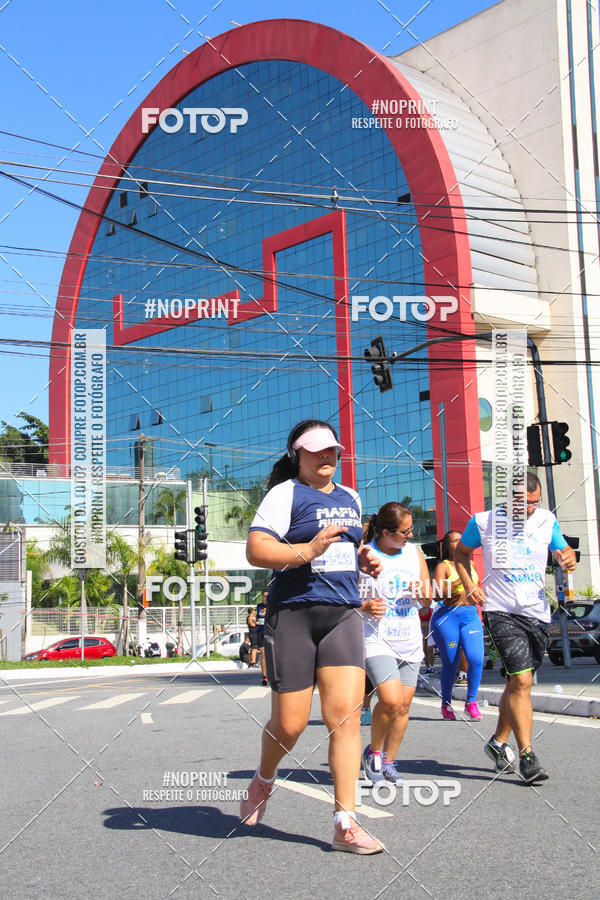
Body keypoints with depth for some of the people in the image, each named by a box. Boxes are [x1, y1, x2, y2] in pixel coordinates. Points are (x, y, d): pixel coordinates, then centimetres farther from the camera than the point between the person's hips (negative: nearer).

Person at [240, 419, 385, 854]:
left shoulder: (350, 498, 18)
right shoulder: (286, 493, -4)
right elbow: (256, 550, -14)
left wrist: (364, 558, 13)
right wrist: (307, 551, -26)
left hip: (343, 614, 5)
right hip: (293, 613, -5)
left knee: (346, 714, -7)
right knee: (290, 723, 0)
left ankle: (345, 824, -2)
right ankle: (264, 779, 33)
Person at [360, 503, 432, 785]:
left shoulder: (414, 553, 9)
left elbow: (427, 600, 17)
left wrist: (421, 592, -6)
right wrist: (365, 606, -21)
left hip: (410, 641, 5)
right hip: (376, 640, -5)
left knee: (404, 704, 5)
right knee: (391, 701, -19)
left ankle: (388, 761, 22)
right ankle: (373, 752, 7)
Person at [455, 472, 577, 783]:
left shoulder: (547, 520, 5)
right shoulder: (484, 522, -3)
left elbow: (564, 553, 16)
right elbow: (461, 552, 13)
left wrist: (568, 559, -8)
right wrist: (469, 586, -2)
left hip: (537, 614, 4)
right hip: (501, 612, -4)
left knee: (517, 682, 12)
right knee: (521, 680, -16)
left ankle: (498, 742, 30)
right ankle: (527, 755, -9)